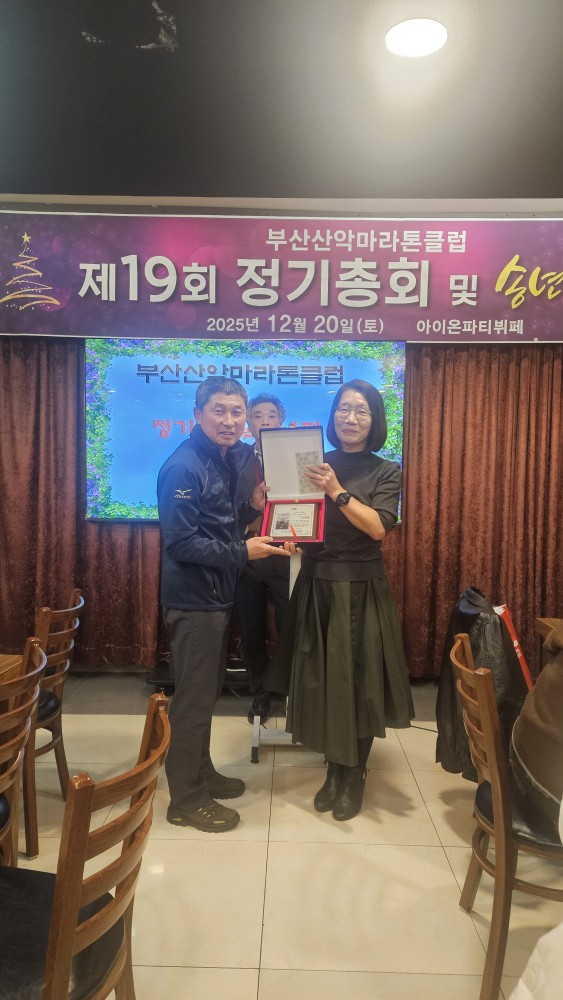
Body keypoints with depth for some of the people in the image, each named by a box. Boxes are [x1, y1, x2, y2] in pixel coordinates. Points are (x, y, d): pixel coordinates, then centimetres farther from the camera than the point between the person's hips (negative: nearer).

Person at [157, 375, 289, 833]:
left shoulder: (232, 459, 7)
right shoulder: (183, 467, -18)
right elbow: (180, 543, -22)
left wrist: (257, 505, -1)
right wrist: (242, 552, -22)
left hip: (218, 594, 8)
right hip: (193, 599, -8)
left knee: (208, 691, 19)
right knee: (194, 697, 2)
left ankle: (201, 772, 36)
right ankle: (186, 800, 18)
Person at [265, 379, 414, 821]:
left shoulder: (386, 472, -1)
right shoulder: (316, 465, 8)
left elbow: (379, 527, -14)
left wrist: (338, 492, -22)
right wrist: (290, 535, -11)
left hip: (362, 590, -3)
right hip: (317, 586, 3)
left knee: (359, 683, 3)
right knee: (320, 682, 8)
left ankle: (355, 775, 23)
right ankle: (334, 770, 27)